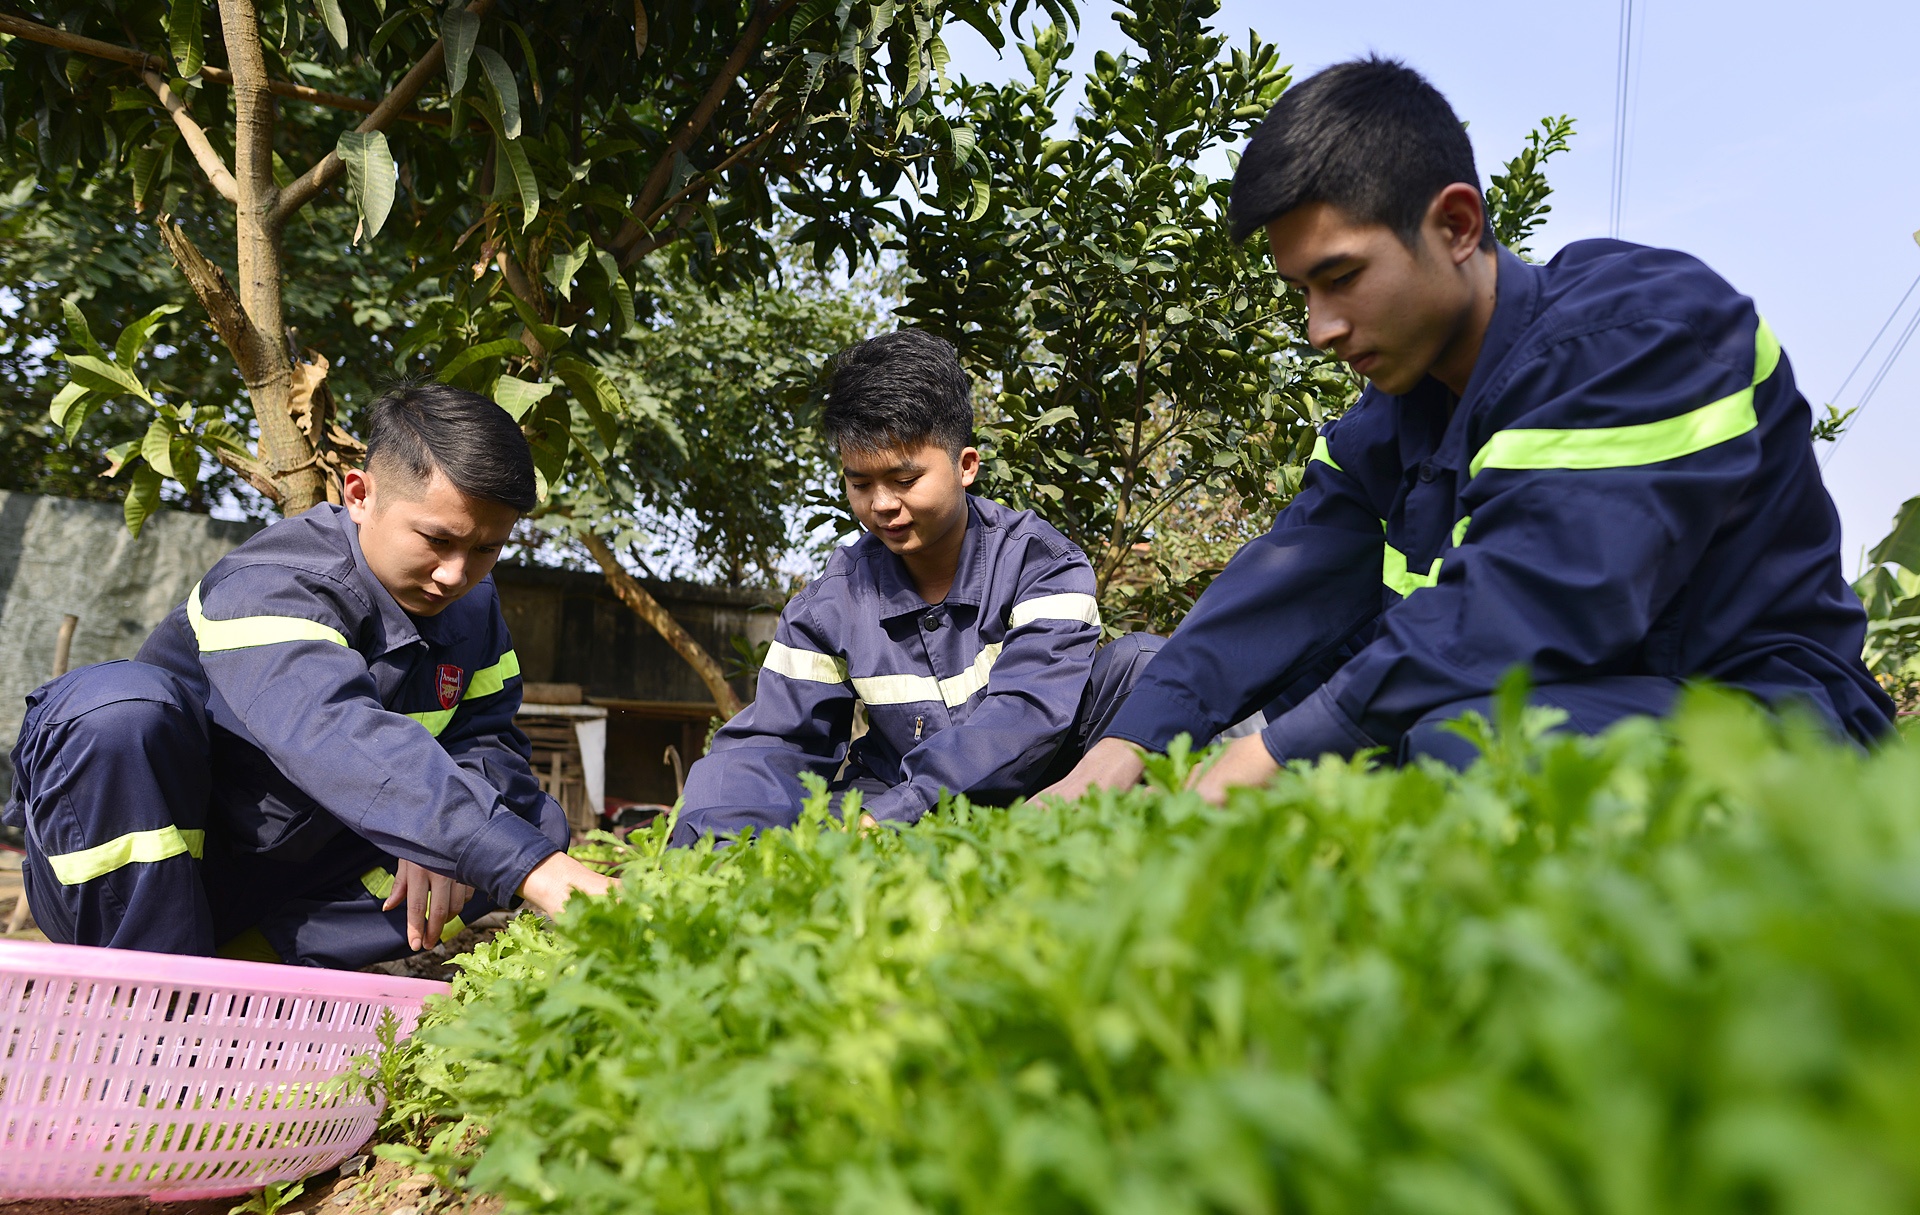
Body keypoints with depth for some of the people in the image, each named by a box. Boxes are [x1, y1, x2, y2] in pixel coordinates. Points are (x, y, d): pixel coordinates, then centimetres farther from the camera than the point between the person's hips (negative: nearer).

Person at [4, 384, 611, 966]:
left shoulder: (473, 608, 0)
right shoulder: (270, 585, -26)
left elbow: (487, 736, -1)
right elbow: (338, 739, -43)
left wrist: (444, 831, -27)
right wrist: (528, 866, -54)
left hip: (298, 880, 6)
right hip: (125, 877, -5)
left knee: (534, 818, -10)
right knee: (118, 703, -34)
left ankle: (237, 963, -17)